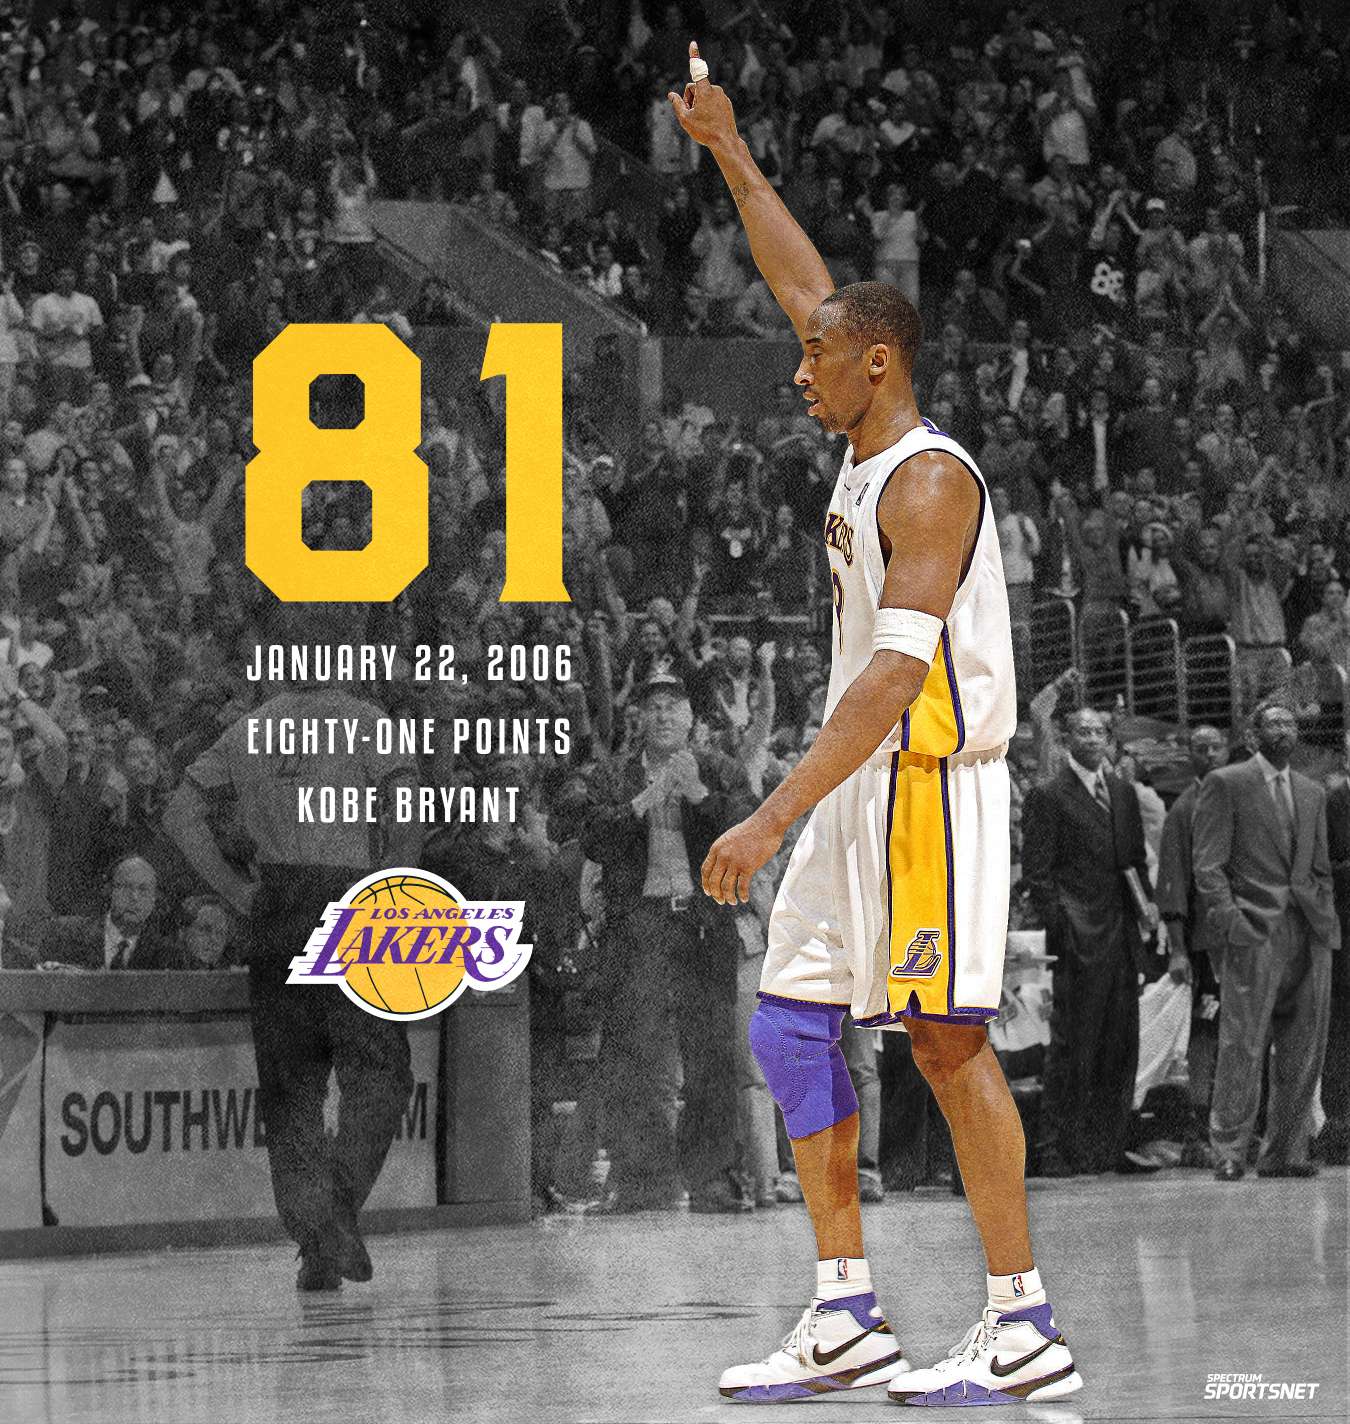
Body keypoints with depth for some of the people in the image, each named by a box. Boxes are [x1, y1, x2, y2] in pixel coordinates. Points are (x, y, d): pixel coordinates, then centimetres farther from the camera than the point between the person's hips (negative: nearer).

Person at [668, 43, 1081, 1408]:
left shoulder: (929, 481, -17)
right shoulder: (867, 450, 11)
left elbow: (896, 677, -25)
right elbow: (807, 285, 26)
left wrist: (776, 816, -30)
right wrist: (730, 154, 26)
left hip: (929, 785, -10)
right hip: (859, 789, 10)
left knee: (945, 1038, -8)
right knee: (792, 1025, 7)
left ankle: (1023, 1329, -4)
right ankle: (845, 1319, 10)